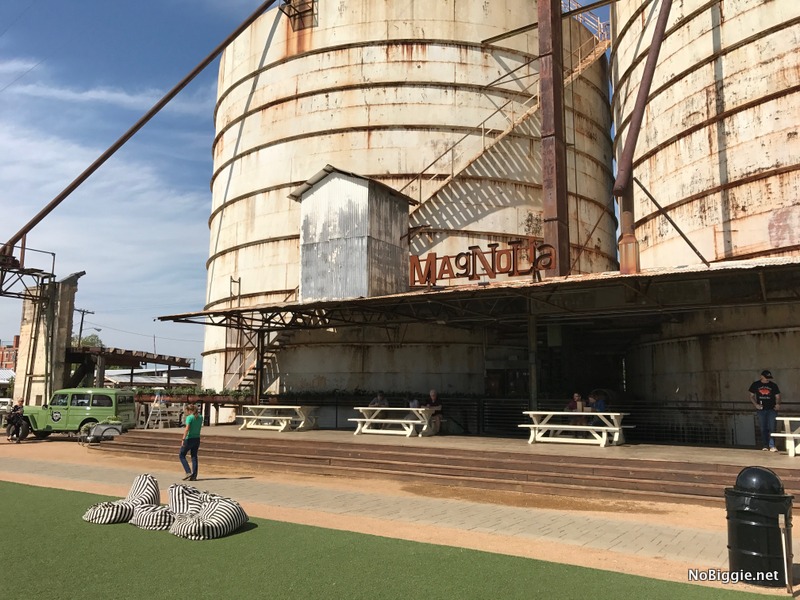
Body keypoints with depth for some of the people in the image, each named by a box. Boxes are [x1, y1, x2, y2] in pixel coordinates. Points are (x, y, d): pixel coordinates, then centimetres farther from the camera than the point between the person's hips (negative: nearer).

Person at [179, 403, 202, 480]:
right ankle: (194, 476, 8)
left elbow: (187, 429, -23)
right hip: (197, 439, 6)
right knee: (194, 457, 10)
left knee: (181, 455, 8)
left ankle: (188, 472, -3)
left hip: (189, 439, -6)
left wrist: (183, 439, -26)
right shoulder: (200, 417, 7)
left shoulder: (189, 417, -13)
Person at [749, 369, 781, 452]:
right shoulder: (755, 385, 3)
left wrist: (778, 404, -14)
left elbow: (777, 396, 6)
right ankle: (765, 446, 17)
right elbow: (751, 396, 8)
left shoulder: (773, 385, 2)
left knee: (772, 428, -8)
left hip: (772, 409, -1)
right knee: (763, 428, 8)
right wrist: (756, 404, -8)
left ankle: (772, 446, -8)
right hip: (761, 410, 1)